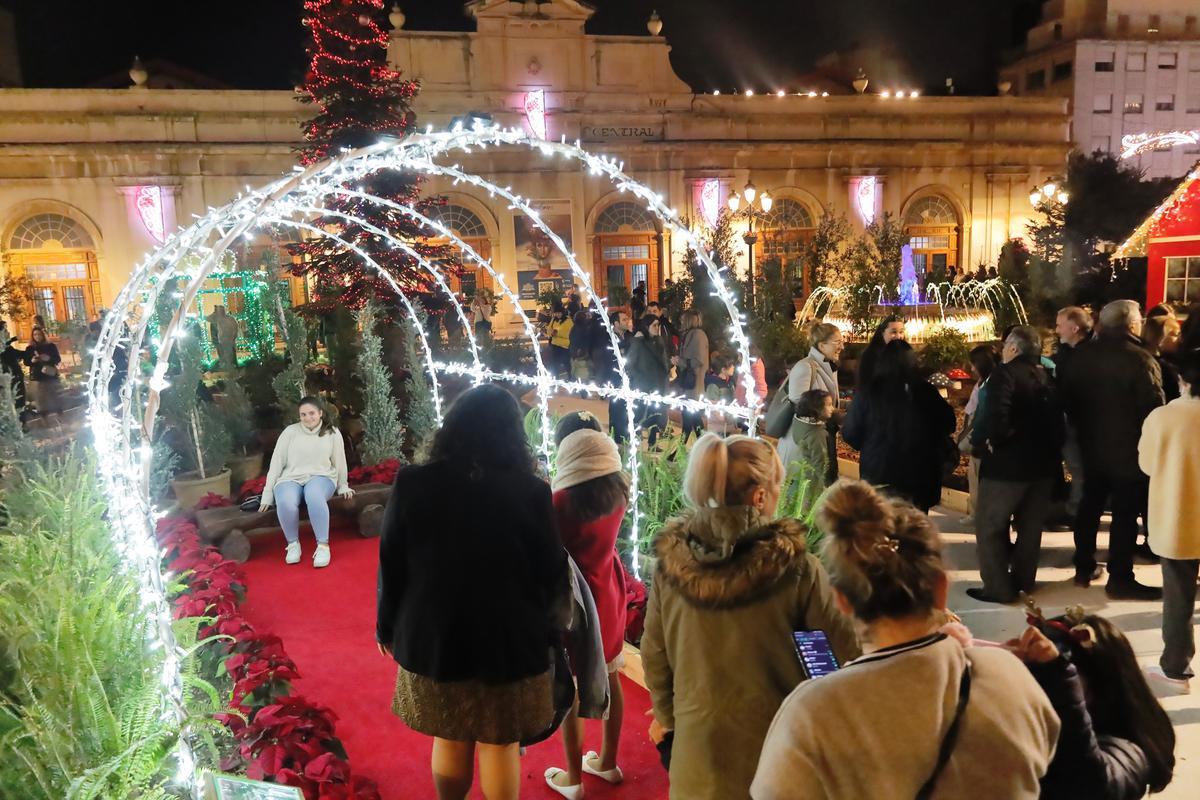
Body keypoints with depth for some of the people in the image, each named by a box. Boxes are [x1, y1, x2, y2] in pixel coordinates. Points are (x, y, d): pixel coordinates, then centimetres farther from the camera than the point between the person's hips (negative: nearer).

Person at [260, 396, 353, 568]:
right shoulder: (290, 431, 3)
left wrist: (343, 487, 21)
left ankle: (323, 545, -29)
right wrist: (267, 494, 2)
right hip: (290, 479, 1)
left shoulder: (333, 433, 4)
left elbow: (339, 461, 15)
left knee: (314, 496, -39)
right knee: (286, 503, -35)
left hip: (320, 477, -1)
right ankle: (293, 543, -9)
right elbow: (276, 462, 4)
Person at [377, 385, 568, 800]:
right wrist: (548, 631, 10)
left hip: (433, 635, 2)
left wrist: (388, 625, 12)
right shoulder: (530, 492, -14)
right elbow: (551, 571, -7)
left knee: (449, 739, 19)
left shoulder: (412, 483, -10)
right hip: (509, 640, -1)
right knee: (500, 745, 14)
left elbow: (391, 563, -3)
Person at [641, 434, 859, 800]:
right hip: (773, 749, -2)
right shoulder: (795, 568, -21)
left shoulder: (670, 563, -12)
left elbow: (654, 657, 0)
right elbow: (847, 654, -14)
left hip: (699, 745, 2)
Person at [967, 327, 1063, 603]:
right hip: (1043, 462, 8)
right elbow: (1058, 422, 10)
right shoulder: (1047, 377, 8)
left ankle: (998, 587, 5)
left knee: (989, 526, 5)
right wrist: (1051, 451, 18)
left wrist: (978, 437, -14)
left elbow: (997, 419, -30)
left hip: (1008, 463, -8)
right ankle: (1023, 579, 30)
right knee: (1030, 525, 19)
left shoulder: (1005, 373, -16)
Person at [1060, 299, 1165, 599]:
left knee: (1089, 506, 16)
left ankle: (1084, 568, 25)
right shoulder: (1140, 359, -17)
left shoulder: (1082, 356, 3)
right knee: (1125, 513, 1)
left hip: (1092, 446, 6)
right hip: (1129, 449, -6)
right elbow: (1154, 408, -17)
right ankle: (1120, 579, 6)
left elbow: (1068, 398, 8)